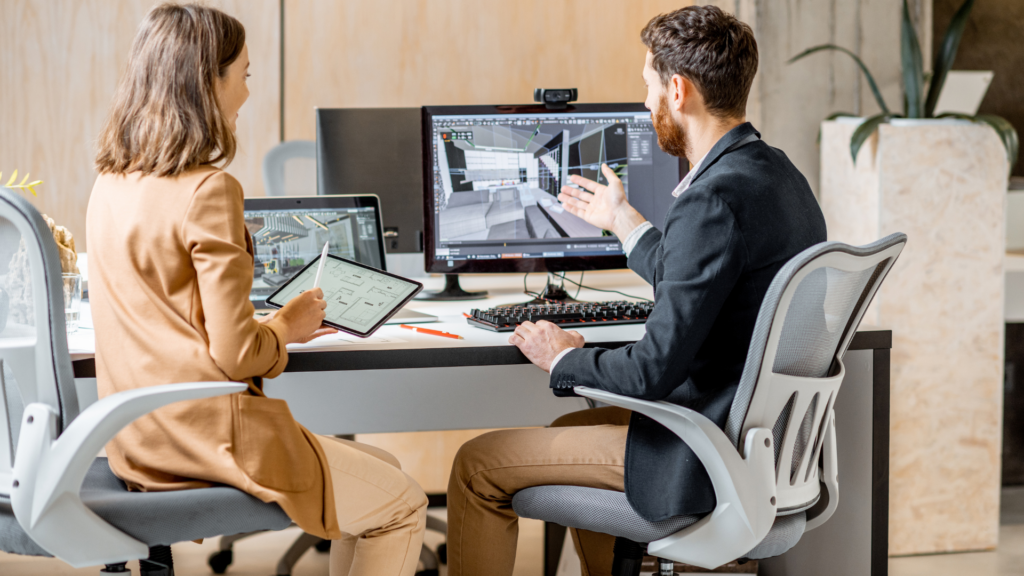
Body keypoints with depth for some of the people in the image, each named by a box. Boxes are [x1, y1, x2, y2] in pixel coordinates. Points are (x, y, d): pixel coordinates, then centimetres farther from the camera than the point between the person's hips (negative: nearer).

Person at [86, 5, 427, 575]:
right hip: (208, 436, -9)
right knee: (404, 507, 9)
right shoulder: (208, 191, -19)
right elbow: (236, 356, -20)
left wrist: (273, 326, 16)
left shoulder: (111, 186, 7)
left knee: (382, 468, 24)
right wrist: (287, 326, 1)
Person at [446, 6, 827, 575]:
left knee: (478, 465, -2)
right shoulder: (777, 173, 6)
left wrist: (564, 359, -7)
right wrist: (623, 221, 31)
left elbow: (655, 369, -25)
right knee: (572, 428, 32)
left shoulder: (715, 200, -25)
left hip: (705, 463, -10)